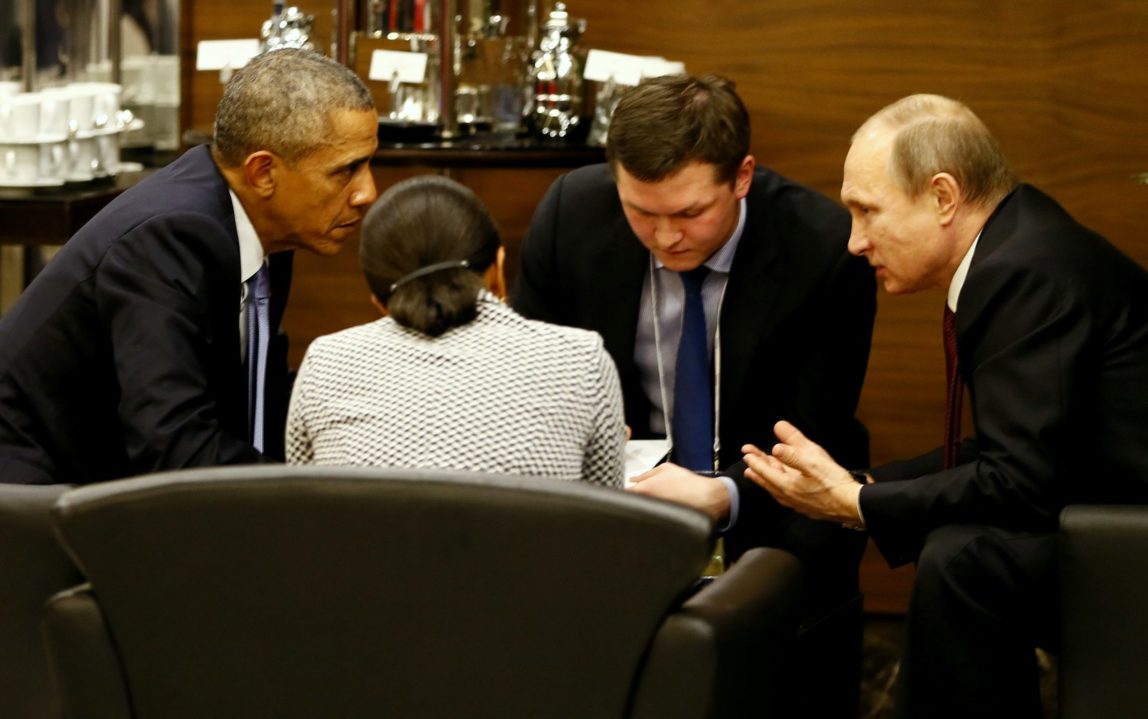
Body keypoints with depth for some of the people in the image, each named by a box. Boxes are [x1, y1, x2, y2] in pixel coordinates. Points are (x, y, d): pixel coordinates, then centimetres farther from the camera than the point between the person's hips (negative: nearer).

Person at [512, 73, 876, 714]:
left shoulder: (827, 248, -18)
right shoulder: (571, 213, -11)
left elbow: (811, 445, -15)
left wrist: (723, 497, -36)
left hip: (763, 495, -1)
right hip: (621, 487, 2)